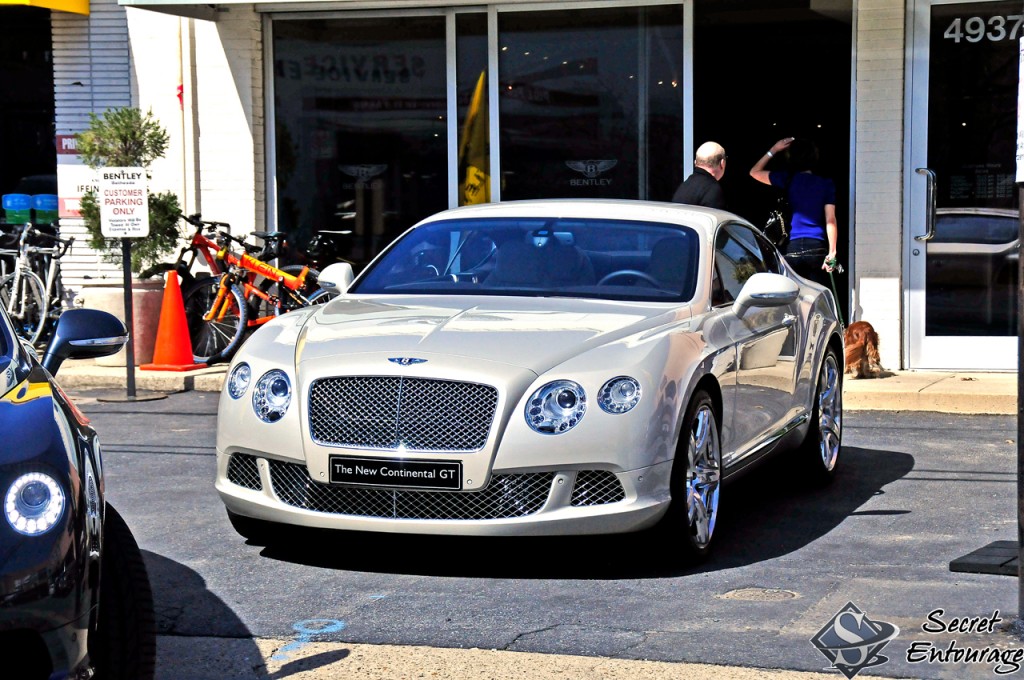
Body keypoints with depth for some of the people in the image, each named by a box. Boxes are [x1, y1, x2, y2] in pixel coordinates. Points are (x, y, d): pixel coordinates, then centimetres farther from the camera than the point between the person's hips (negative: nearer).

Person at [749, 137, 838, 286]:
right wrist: (832, 252, -4)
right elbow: (830, 220, -2)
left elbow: (755, 171, 18)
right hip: (817, 248, 0)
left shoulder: (788, 179, 4)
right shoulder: (826, 184, 4)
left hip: (792, 248, 0)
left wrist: (774, 150, 21)